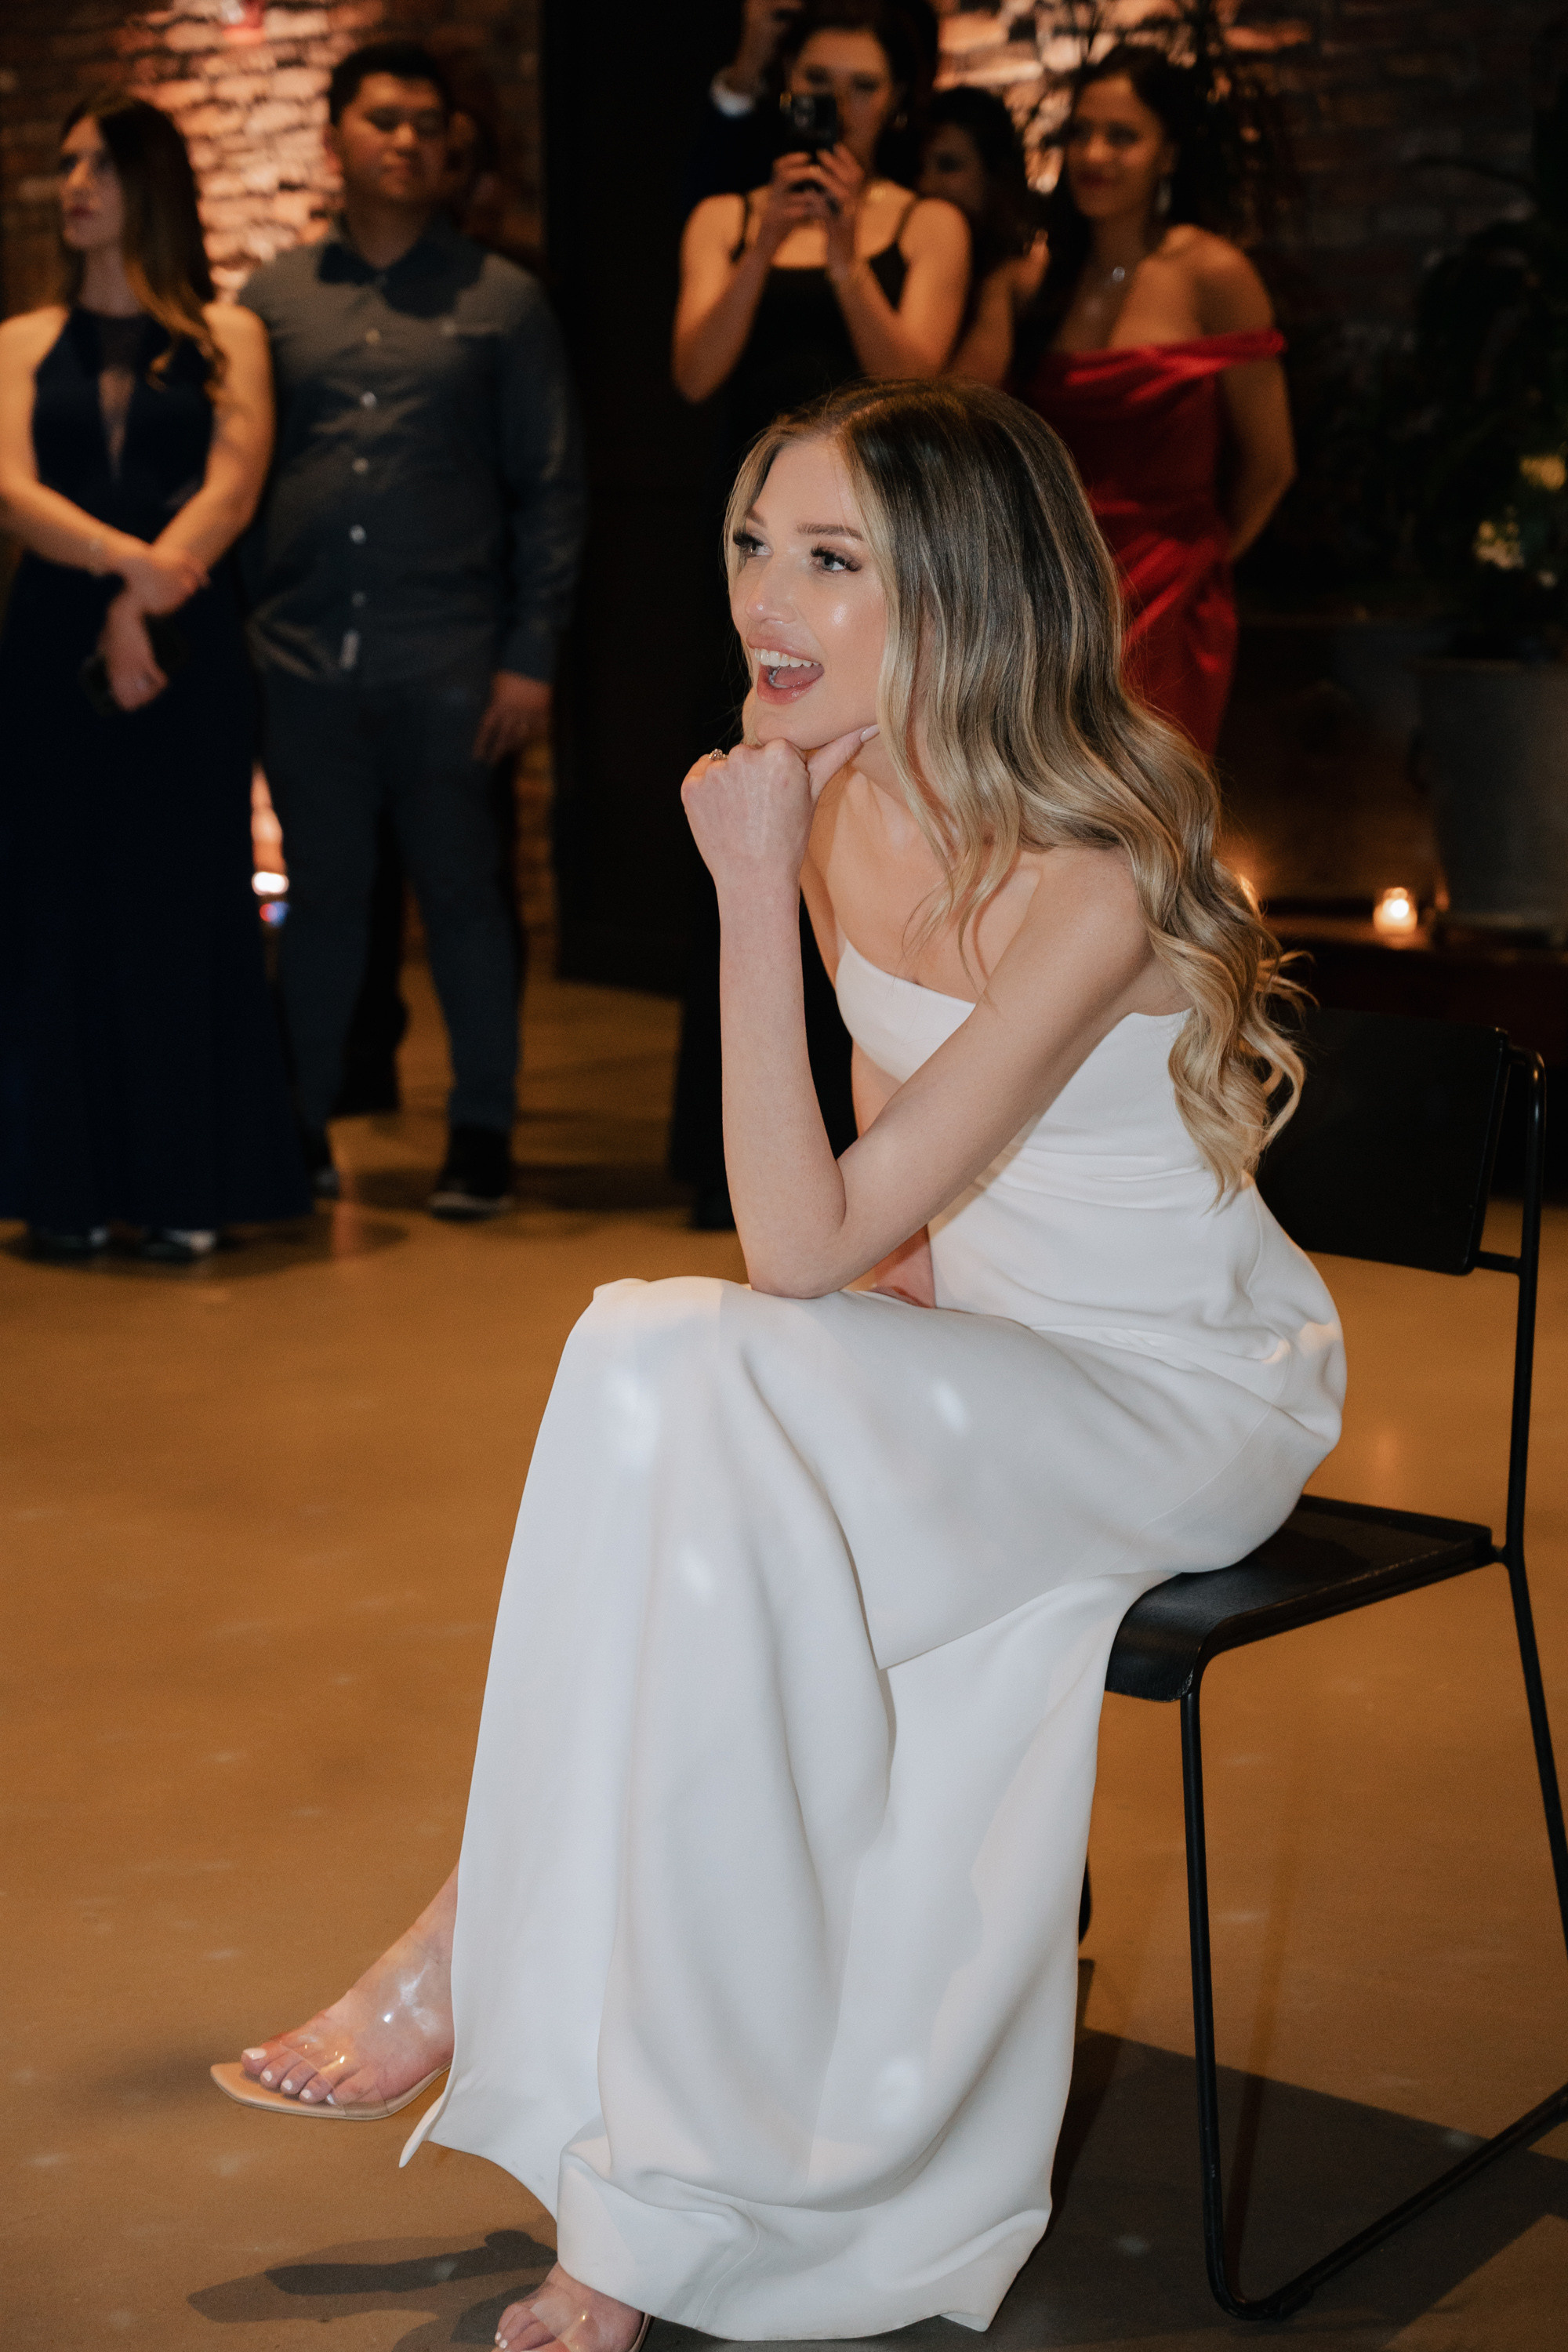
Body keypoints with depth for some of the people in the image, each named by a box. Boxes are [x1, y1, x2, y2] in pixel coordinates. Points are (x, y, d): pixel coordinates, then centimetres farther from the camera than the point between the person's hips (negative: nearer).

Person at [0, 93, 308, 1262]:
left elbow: (234, 484, -5)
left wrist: (143, 605, -18)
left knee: (186, 901, -2)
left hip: (190, 650, -1)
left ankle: (189, 1189, 3)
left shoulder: (224, 336, 8)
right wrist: (128, 559, -20)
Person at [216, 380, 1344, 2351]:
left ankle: (485, 1950, -13)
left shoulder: (1089, 870, -26)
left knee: (667, 1373, -28)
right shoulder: (845, 800, -2)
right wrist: (890, 1257, -5)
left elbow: (803, 1247, -28)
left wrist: (753, 891, -29)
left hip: (1194, 1396, -7)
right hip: (988, 1362, 7)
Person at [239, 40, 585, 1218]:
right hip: (304, 655, 2)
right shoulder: (273, 296, 12)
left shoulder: (500, 299, 6)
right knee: (322, 890, 8)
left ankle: (483, 1130, 13)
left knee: (465, 891, 3)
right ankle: (302, 1123, 18)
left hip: (447, 662, -2)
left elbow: (551, 489, 3)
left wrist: (531, 657, -5)